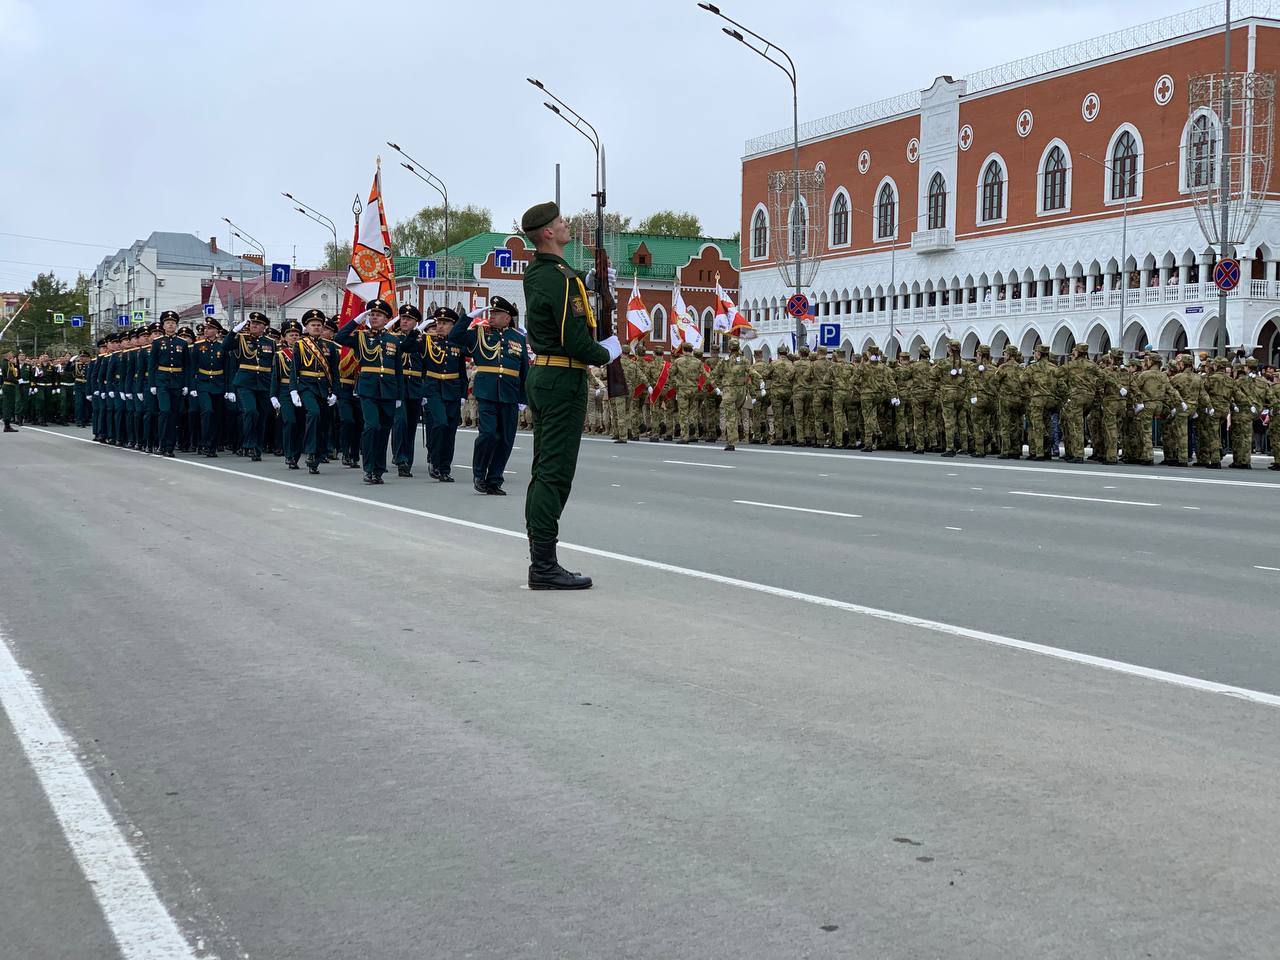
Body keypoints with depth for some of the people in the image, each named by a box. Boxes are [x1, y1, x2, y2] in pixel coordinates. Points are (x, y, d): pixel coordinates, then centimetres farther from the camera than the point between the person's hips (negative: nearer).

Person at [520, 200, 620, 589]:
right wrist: (607, 354, -3)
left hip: (540, 375, 10)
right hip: (564, 379, -10)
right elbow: (575, 341, -21)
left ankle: (540, 561, 16)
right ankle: (544, 566, -8)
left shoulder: (534, 273, 12)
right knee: (555, 473, -9)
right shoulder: (560, 278, -17)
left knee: (543, 471, 12)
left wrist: (587, 280, 16)